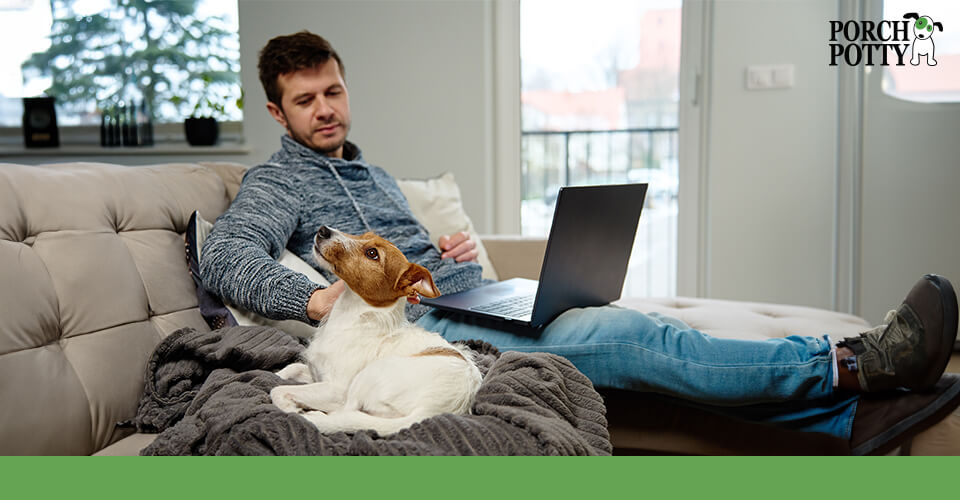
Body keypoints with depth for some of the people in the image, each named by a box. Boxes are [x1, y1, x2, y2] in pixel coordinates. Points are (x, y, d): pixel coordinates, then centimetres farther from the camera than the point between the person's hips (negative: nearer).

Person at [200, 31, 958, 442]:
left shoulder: (372, 173, 29)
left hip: (470, 305, 7)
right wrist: (317, 298, -28)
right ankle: (850, 364, -26)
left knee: (624, 332, -15)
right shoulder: (277, 183, 7)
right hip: (417, 328, -7)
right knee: (620, 335, -25)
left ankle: (843, 411, -21)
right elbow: (225, 259, -12)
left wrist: (462, 257, 6)